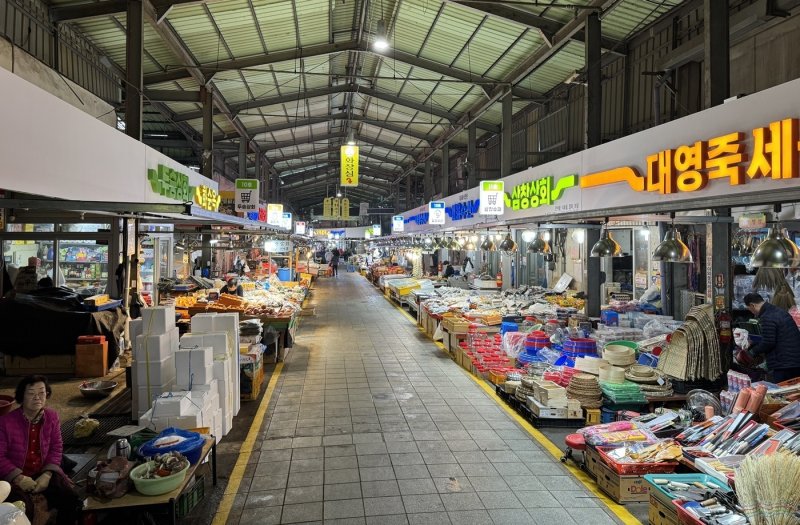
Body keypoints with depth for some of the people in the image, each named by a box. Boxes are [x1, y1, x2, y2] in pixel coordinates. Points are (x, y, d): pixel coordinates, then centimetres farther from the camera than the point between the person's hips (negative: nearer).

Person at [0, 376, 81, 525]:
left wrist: (47, 474, -12)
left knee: (71, 498, -15)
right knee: (23, 509, -30)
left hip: (44, 472, 3)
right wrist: (18, 477, -20)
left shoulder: (52, 416, -2)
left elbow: (56, 448, 2)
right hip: (15, 476, -3)